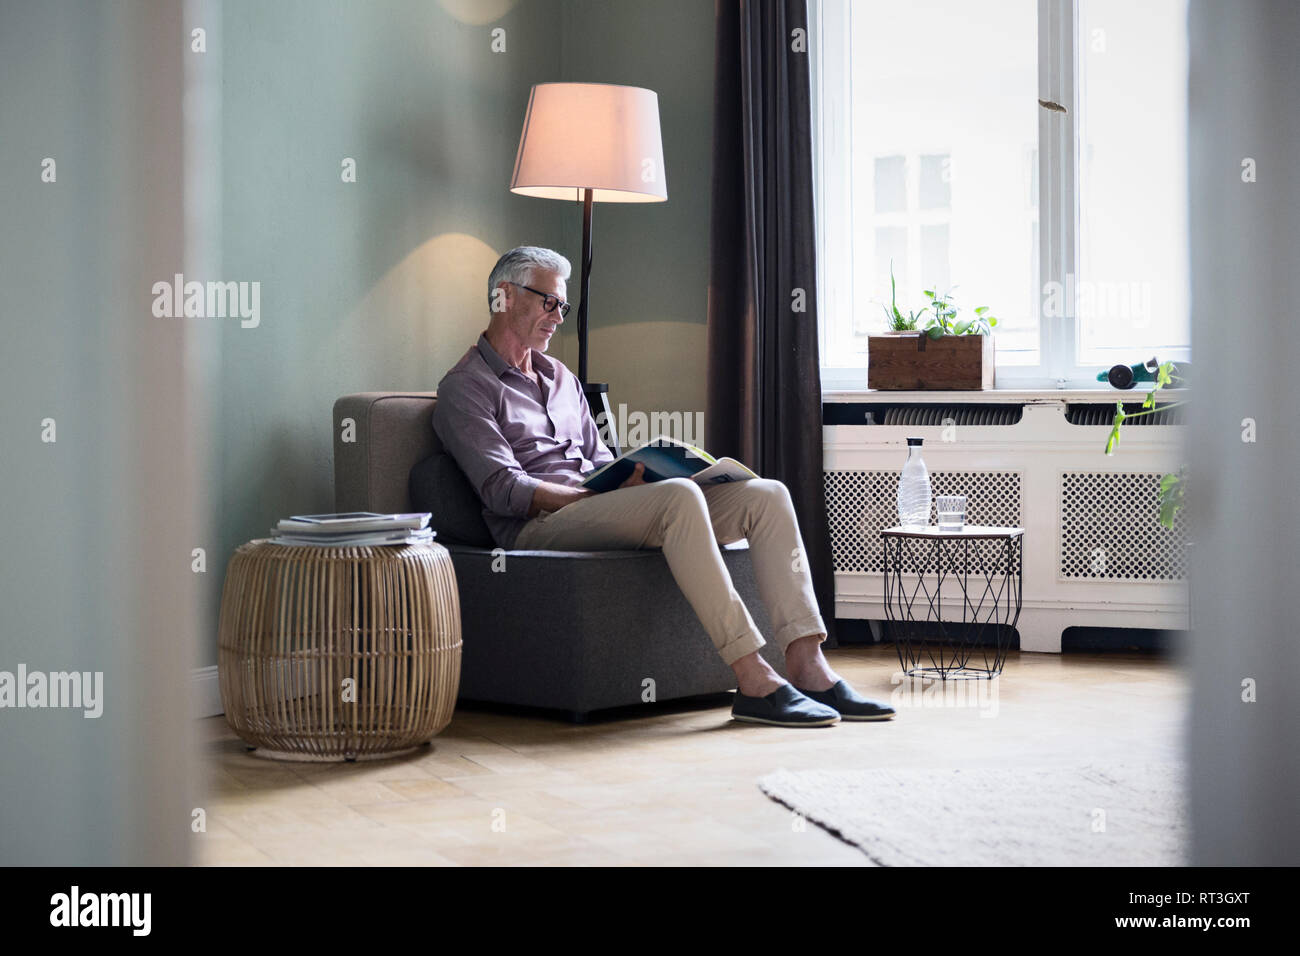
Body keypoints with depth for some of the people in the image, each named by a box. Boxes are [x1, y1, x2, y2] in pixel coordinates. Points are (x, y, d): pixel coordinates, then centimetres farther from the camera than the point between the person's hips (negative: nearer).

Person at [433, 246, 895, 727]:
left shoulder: (560, 377, 28)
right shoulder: (465, 388, 2)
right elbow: (504, 489, -10)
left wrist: (637, 475, 2)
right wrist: (602, 494, -19)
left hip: (599, 505, 8)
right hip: (540, 526, -8)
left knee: (767, 494, -11)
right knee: (680, 497, -36)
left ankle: (807, 665, -23)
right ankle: (753, 680, -40)